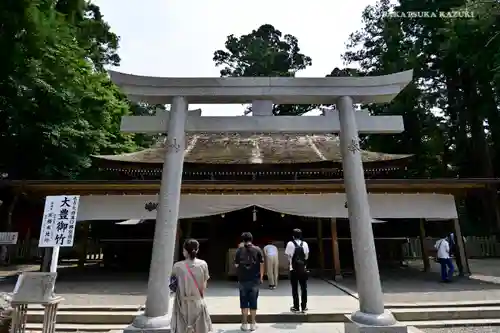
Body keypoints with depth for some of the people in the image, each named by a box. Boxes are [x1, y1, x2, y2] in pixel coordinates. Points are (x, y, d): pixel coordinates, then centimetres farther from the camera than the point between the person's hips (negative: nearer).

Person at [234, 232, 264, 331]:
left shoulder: (239, 250, -3)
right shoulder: (257, 250, -3)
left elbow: (236, 265, -1)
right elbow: (261, 264, -2)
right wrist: (261, 277, 8)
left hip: (243, 280, 0)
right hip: (255, 279, 1)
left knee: (244, 302, 11)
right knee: (253, 302, 11)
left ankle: (244, 324, 17)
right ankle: (253, 323, 18)